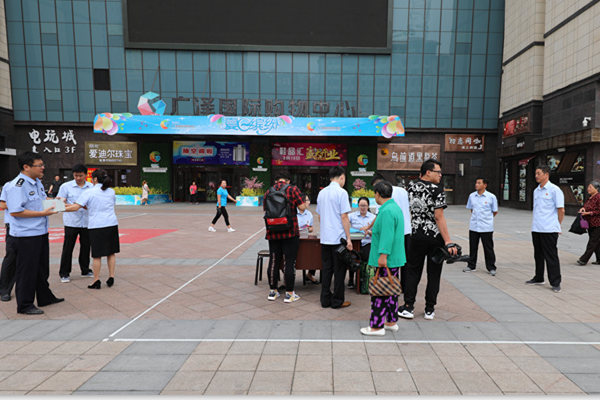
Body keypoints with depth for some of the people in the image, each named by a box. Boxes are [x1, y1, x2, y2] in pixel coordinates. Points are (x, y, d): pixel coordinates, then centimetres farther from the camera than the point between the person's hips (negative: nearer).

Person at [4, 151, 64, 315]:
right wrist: (42, 213, -23)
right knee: (27, 271, 4)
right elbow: (15, 211, -25)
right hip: (25, 236, -9)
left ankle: (45, 297, 37)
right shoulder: (17, 186, -19)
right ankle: (24, 305, 19)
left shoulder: (37, 182, 10)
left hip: (40, 233, 9)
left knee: (42, 267, 21)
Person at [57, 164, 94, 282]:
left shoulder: (91, 187, 6)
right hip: (71, 222, -2)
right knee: (68, 247, 3)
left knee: (86, 246, 10)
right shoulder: (66, 186, 0)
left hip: (86, 222, 2)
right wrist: (73, 206, -21)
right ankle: (64, 273, 15)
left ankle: (85, 270, 25)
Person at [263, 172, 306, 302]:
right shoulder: (292, 189, -5)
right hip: (290, 232, -4)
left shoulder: (269, 191, 6)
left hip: (273, 233, 4)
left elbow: (265, 210, 12)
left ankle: (272, 291, 21)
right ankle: (289, 294, 8)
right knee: (289, 262, 3)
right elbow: (302, 207, -8)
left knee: (273, 262, 12)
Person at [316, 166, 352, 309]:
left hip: (325, 238, 6)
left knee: (327, 269, 11)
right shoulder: (341, 192, -10)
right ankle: (337, 301, 12)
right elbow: (344, 217, -13)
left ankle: (325, 300, 17)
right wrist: (348, 238, -9)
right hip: (339, 238, -6)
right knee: (339, 270, 4)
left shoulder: (322, 193, 10)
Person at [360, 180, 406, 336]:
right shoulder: (395, 207, 15)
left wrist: (383, 255, -27)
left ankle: (377, 326, 4)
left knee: (380, 292, -4)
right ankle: (392, 322, 26)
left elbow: (387, 236, -26)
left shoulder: (387, 211, -19)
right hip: (395, 258, 11)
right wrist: (372, 228, 42)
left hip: (386, 260, -10)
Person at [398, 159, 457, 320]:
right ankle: (429, 310, 17)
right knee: (434, 274, 9)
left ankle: (408, 307, 11)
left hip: (417, 236, 4)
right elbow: (439, 218, -19)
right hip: (436, 237, -3)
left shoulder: (411, 186, 2)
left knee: (413, 271, 11)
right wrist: (448, 242, -19)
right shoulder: (437, 190, -13)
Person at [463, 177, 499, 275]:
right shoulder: (472, 196, 4)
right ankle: (471, 266, 24)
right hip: (473, 226, 3)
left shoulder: (491, 197, -6)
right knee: (473, 247, 11)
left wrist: (486, 218, 10)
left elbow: (495, 212, 4)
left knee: (488, 248, 3)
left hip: (486, 227, -3)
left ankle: (491, 268, 15)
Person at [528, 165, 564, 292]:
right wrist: (535, 224, 15)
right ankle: (538, 278, 26)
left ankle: (555, 283, 7)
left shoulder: (554, 190, -7)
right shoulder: (536, 191, 14)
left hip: (549, 230, -7)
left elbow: (561, 210, -6)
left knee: (551, 257, -1)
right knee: (538, 255, 15)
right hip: (536, 229, 7)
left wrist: (556, 225, 0)